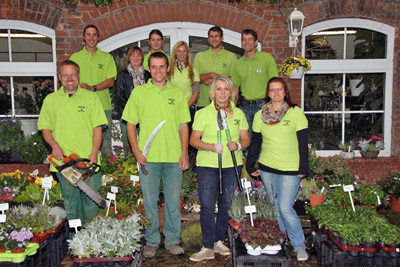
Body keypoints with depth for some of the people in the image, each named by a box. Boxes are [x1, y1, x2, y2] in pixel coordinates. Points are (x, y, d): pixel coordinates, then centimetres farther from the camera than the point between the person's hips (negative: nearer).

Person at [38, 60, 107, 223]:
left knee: (92, 199, 4)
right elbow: (45, 128, 11)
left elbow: (97, 127, 1)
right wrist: (54, 145, -8)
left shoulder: (90, 97, 5)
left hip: (88, 160, -1)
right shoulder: (50, 99, 8)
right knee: (70, 201, 9)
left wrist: (94, 153, -9)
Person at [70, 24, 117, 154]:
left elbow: (110, 81, 1)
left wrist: (92, 88, -13)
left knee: (105, 138, 1)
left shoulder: (107, 57, 11)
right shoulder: (75, 57, 13)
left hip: (103, 105, 0)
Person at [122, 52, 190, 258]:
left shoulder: (178, 93, 8)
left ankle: (172, 240, 23)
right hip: (148, 157, -1)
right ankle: (151, 242, 23)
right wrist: (136, 151, -5)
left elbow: (183, 125, 8)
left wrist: (184, 153, 1)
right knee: (149, 201, 8)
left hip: (174, 157, 1)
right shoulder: (138, 92, 4)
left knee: (173, 201, 8)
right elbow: (130, 124, 5)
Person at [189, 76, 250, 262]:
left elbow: (246, 139, 9)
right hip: (208, 165, -3)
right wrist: (211, 147, -20)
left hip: (232, 165, 3)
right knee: (207, 206, -5)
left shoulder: (238, 114, 8)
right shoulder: (203, 113, 0)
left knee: (226, 204, 9)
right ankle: (208, 247, 6)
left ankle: (219, 241, 26)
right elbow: (194, 140, -3)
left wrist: (238, 145, -13)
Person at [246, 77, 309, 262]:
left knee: (285, 208, -10)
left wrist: (303, 168, -6)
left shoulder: (296, 113, -3)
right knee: (275, 207, 12)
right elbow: (255, 142, 10)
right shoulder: (260, 115, 5)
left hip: (290, 169, -3)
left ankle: (299, 245, 9)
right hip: (267, 168, 4)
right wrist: (250, 166, 8)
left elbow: (303, 143, -3)